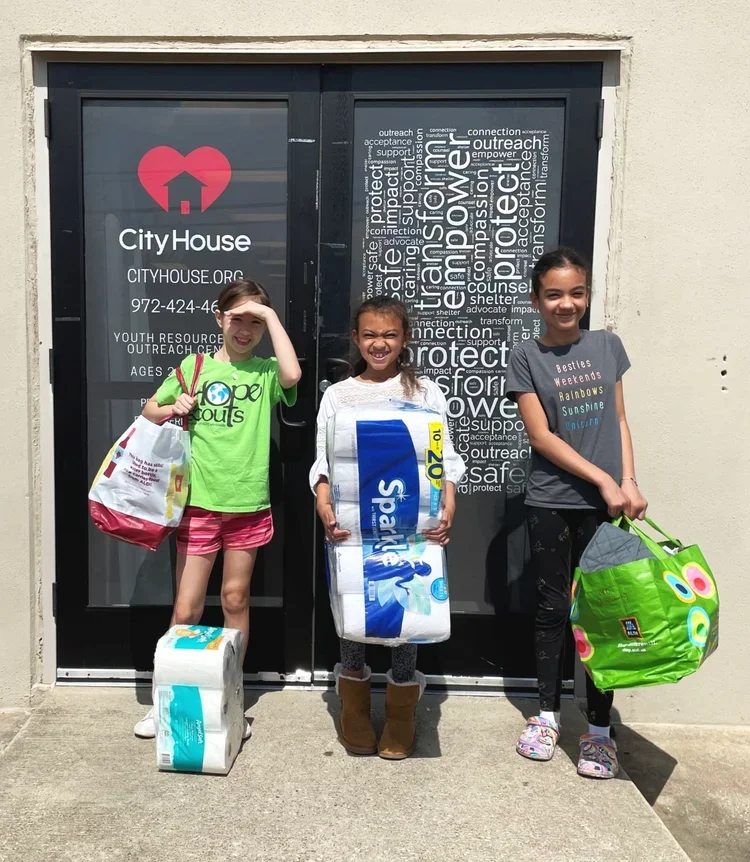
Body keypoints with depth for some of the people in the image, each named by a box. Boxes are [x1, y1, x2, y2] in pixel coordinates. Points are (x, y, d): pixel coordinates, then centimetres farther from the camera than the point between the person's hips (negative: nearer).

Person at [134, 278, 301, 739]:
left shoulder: (266, 371, 1)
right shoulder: (196, 366, 5)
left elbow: (292, 375, -23)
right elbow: (151, 410, 15)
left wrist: (271, 315, -15)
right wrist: (173, 409, -7)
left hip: (247, 503, 0)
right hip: (199, 500, 0)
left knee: (236, 601, 12)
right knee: (187, 607, 5)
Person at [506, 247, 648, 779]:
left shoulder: (607, 346, 7)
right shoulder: (527, 357, -1)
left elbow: (619, 421, 9)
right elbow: (541, 437, -7)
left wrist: (629, 482, -5)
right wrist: (603, 481, -12)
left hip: (605, 504, 2)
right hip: (551, 503, -1)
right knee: (553, 609, 10)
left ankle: (599, 729, 20)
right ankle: (548, 714, 27)